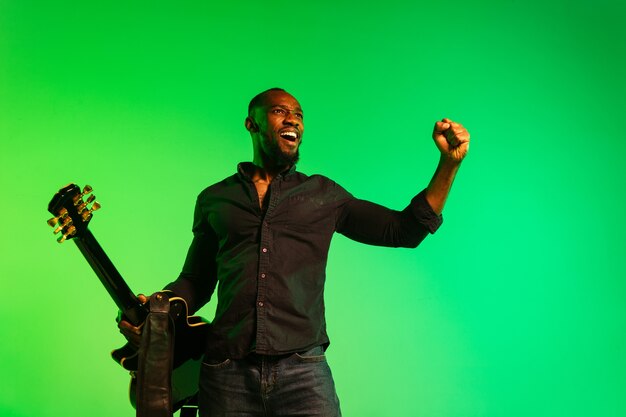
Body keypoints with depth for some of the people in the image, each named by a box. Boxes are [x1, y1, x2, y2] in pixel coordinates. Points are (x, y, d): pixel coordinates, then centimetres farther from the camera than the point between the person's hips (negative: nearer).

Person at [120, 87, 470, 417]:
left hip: (303, 371, 0)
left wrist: (450, 163, 2)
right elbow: (195, 281, 17)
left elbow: (405, 229, 10)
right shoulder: (214, 199, 14)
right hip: (227, 372, 1)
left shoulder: (324, 194, 13)